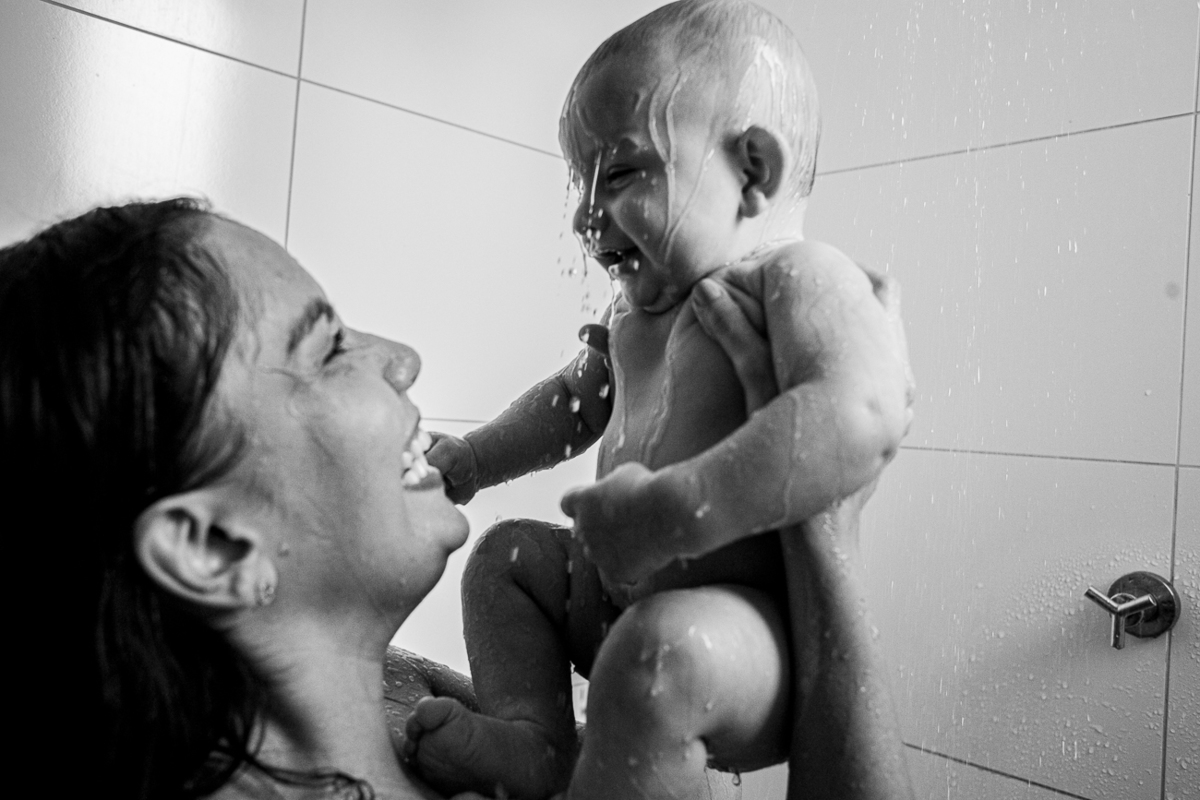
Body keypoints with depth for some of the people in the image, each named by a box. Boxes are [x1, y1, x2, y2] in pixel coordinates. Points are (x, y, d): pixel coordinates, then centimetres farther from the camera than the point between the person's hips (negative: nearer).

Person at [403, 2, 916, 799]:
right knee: (508, 554, 17)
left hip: (747, 621, -9)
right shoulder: (640, 313, 10)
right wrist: (464, 463, 29)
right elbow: (577, 397, 27)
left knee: (658, 652, -38)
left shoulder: (803, 279, -18)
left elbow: (859, 417, -37)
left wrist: (666, 514, -40)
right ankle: (534, 735, 4)